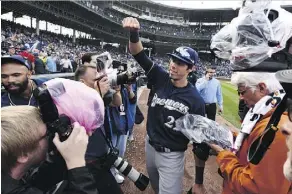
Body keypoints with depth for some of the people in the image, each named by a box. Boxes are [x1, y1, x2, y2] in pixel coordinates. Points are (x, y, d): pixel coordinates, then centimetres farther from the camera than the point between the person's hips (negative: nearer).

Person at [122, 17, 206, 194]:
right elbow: (139, 54, -16)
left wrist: (199, 179, -12)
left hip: (172, 156, -4)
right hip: (150, 146, 5)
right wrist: (134, 33, -39)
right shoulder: (161, 78, -10)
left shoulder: (195, 100, -19)